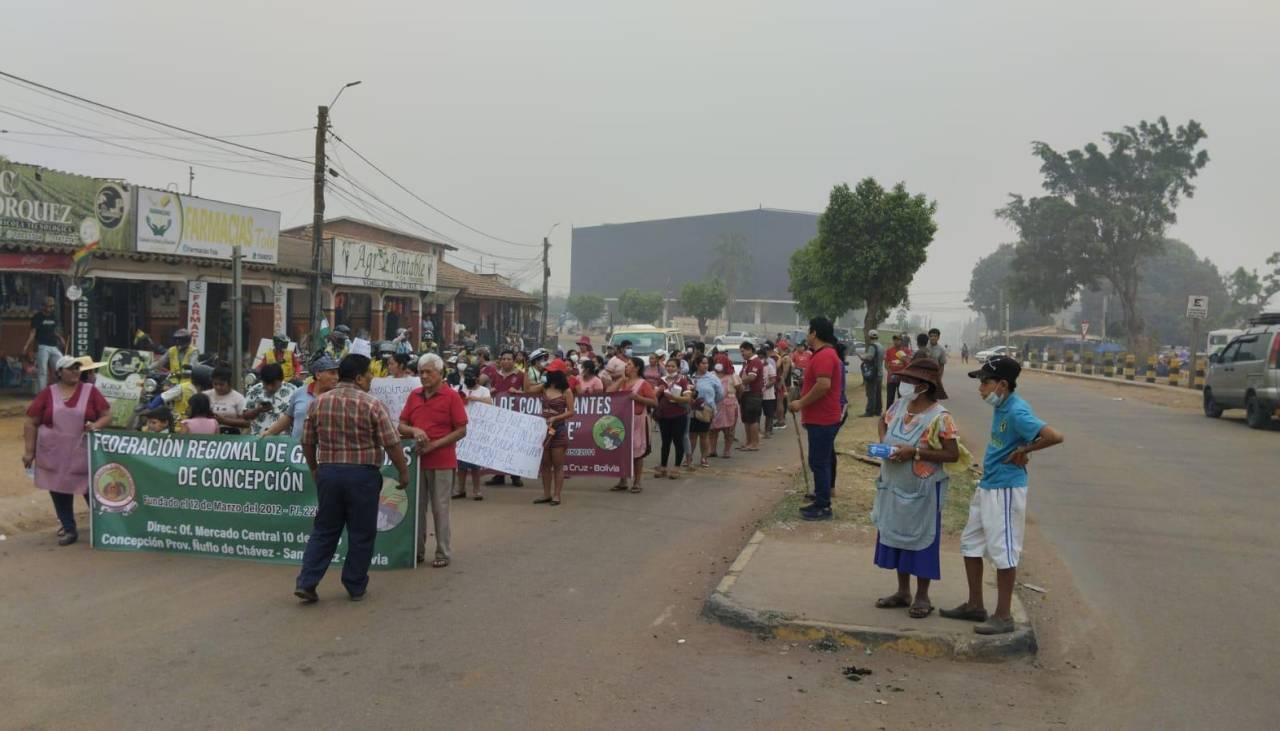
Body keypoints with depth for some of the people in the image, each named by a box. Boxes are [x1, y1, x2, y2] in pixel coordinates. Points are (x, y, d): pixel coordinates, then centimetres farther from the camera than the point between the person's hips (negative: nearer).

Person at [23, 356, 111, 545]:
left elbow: (107, 415, 4)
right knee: (59, 491, 7)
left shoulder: (90, 391, 2)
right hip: (54, 454, 1)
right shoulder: (47, 393, 1)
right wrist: (29, 451, 0)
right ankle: (69, 529, 19)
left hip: (84, 454, -1)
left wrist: (96, 425, -18)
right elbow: (31, 423, 4)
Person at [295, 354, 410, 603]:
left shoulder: (318, 402, 3)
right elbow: (392, 444, -11)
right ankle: (356, 587, 17)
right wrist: (403, 472, 1)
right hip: (362, 474, -4)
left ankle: (306, 582, 9)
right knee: (361, 533, 8)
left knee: (324, 530, 15)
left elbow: (307, 442, 10)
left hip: (327, 472, 4)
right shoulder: (372, 405, -11)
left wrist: (314, 469, 24)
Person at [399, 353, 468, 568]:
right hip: (417, 459, 5)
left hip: (442, 462, -5)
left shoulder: (452, 396, -5)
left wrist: (434, 445, -15)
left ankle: (443, 553, 11)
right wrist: (415, 431, -11)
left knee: (440, 509, 2)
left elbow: (461, 430, -8)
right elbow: (402, 426, 12)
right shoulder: (414, 395, 10)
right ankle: (417, 550, 22)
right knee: (416, 507, 10)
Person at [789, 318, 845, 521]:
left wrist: (801, 403, -21)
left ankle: (823, 507, -2)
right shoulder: (825, 354, 17)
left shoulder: (824, 355, -18)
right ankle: (821, 501, 22)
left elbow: (824, 385, -30)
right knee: (822, 462, 15)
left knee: (819, 463, -6)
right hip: (821, 418, 11)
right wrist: (806, 412, 24)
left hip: (822, 420, -11)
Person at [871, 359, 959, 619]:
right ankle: (903, 592, 29)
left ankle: (922, 597, 20)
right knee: (896, 536, 14)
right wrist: (883, 440, -1)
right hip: (894, 487, 7)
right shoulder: (899, 406, 0)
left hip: (922, 490, -6)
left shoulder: (940, 417, -18)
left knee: (920, 539, 5)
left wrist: (915, 452, -24)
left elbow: (953, 454, -18)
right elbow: (883, 422, 21)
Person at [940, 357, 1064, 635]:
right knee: (970, 544, 16)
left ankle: (1003, 616, 12)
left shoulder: (1017, 412, -21)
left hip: (1006, 490, -10)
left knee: (1003, 552, 0)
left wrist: (1024, 451, -18)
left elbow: (1055, 436, -30)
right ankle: (975, 606, 28)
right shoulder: (1001, 407, 6)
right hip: (987, 487, 10)